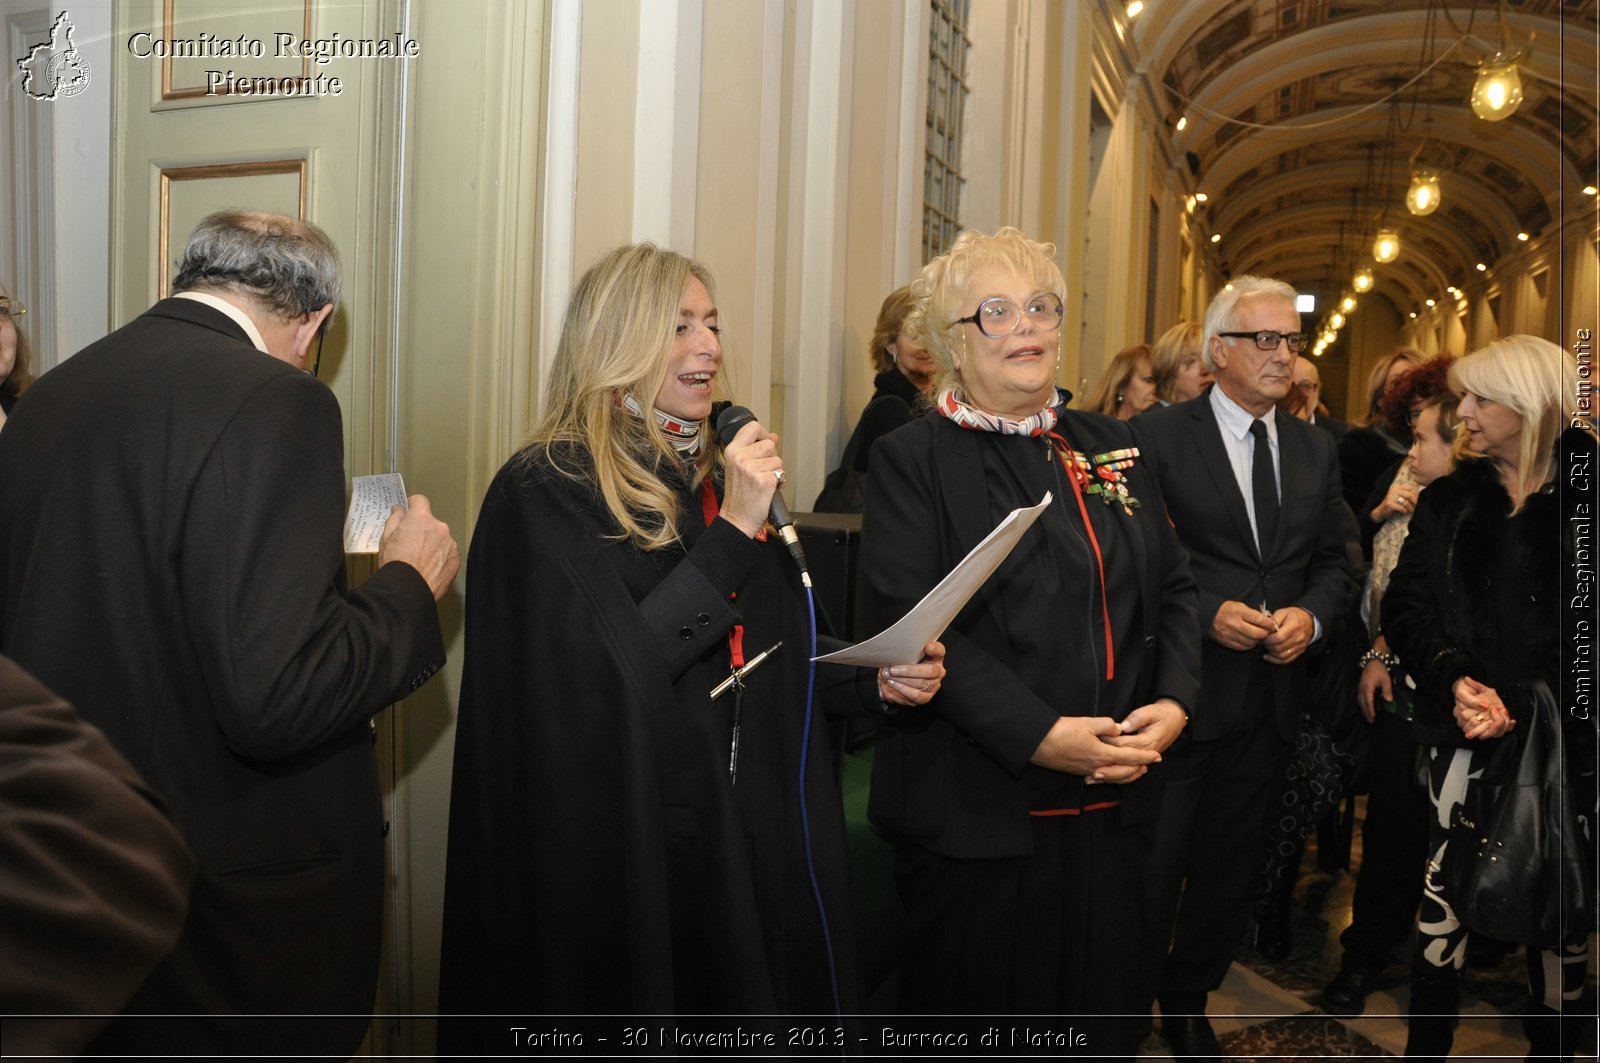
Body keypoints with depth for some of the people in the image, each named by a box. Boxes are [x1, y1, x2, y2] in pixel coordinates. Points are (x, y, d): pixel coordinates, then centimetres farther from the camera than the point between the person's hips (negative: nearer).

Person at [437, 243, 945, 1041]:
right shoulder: (547, 488, -10)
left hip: (751, 838, 6)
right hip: (625, 849, -6)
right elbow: (615, 673, -20)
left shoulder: (718, 478, 10)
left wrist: (874, 681, -1)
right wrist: (733, 530, -21)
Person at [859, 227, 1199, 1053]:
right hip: (977, 811, -5)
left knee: (1098, 1009, 18)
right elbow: (908, 624, -15)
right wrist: (1040, 736, -21)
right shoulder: (913, 460, -5)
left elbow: (1173, 588, 13)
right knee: (975, 1016, 9)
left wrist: (1172, 703, -5)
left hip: (1111, 800, 5)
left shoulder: (1112, 448, 12)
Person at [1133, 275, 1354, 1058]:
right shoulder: (1158, 435, -9)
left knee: (1228, 869, 19)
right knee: (1152, 870, 5)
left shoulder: (1314, 449, 9)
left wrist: (1310, 614, -7)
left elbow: (1332, 560, 12)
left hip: (1271, 696, 6)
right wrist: (1208, 612, -21)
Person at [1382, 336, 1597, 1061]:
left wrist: (1525, 702, -16)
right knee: (1445, 888, 5)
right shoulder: (1448, 501, 9)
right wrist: (1454, 679, -14)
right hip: (1464, 731, 2)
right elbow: (1404, 605, 3)